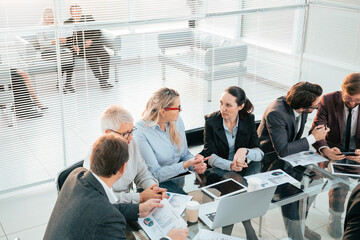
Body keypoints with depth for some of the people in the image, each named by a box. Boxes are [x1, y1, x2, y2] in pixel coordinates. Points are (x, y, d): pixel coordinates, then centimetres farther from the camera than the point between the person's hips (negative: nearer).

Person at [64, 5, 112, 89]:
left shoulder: (89, 18, 12)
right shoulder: (67, 23, 9)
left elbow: (97, 32, 9)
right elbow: (68, 38, 8)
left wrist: (91, 40, -8)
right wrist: (73, 45, -12)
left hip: (93, 44, 3)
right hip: (79, 48, -2)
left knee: (105, 55, -27)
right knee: (92, 56, -33)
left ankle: (105, 80, -29)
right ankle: (101, 81, -35)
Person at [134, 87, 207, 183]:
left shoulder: (177, 121, 3)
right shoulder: (140, 133, -18)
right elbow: (156, 174, -19)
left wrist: (195, 165, -7)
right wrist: (186, 164, -27)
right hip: (158, 186, -6)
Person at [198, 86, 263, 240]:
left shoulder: (248, 120, -4)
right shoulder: (211, 120, -9)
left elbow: (260, 153, -10)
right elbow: (210, 155, -14)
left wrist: (244, 151, -34)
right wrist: (230, 165, -33)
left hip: (242, 169, 3)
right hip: (219, 169, -2)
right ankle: (247, 226, -5)